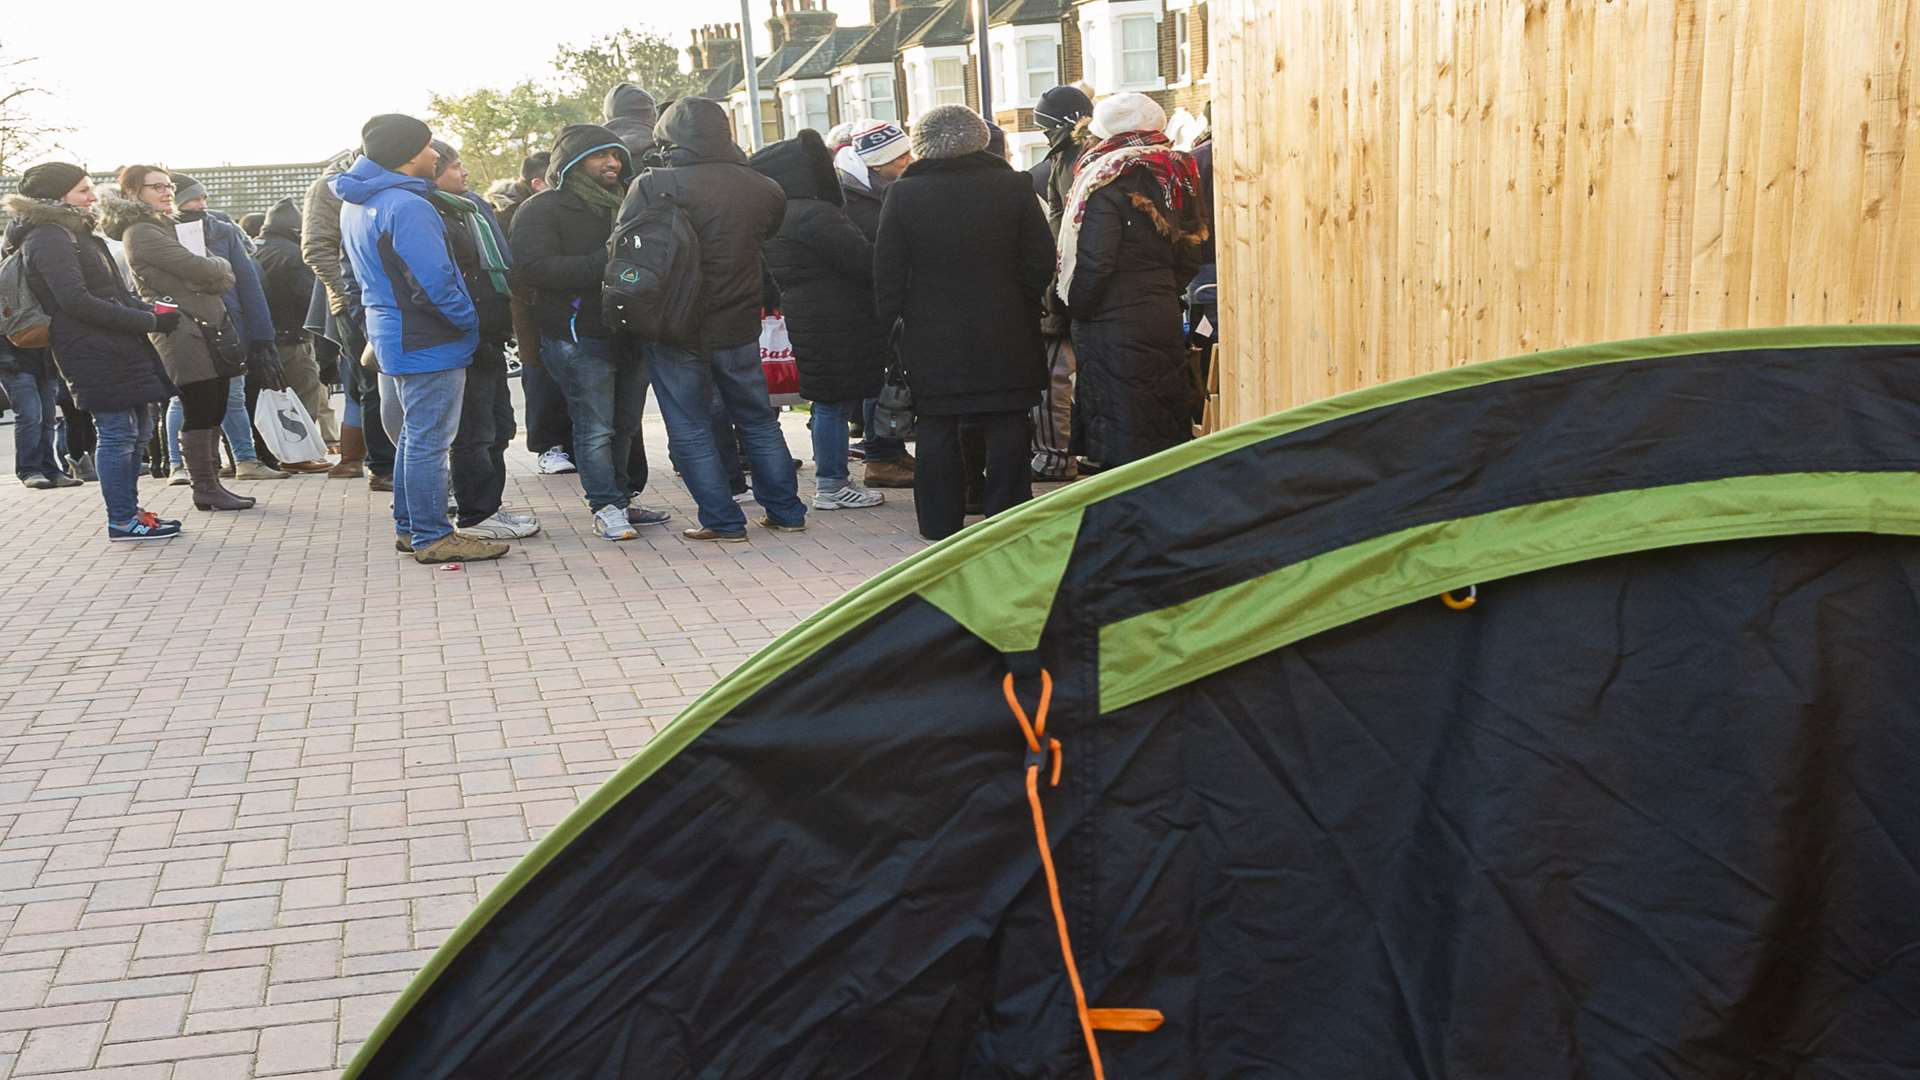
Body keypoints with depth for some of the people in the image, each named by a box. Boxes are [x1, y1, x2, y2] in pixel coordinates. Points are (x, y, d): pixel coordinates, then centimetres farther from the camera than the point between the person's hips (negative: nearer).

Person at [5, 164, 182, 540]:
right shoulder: (48, 238, -11)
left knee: (134, 432, 13)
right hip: (93, 351, -10)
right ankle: (122, 520, -3)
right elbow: (77, 301, -19)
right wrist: (150, 322, -17)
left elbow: (114, 293, 22)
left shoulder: (76, 234, 22)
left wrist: (152, 312, 2)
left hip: (118, 350, 10)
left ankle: (129, 512, 20)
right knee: (118, 432, -8)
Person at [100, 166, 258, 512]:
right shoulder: (141, 232, -8)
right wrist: (220, 266, 1)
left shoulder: (167, 226, 23)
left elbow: (221, 280, 19)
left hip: (209, 328, 9)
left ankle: (210, 485, 15)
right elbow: (196, 268, -17)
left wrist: (211, 270, -1)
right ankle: (205, 489, -3)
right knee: (199, 413, -8)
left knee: (213, 412, 10)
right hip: (183, 334, -9)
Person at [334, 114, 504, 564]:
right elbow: (434, 281, -24)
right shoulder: (406, 206, -20)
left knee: (412, 438, 18)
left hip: (391, 336, 10)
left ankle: (410, 527, 26)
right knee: (428, 441, -3)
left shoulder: (356, 203, 12)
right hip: (427, 342, -10)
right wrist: (469, 322, -10)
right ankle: (432, 537, 3)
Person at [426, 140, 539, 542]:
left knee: (497, 426, 15)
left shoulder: (473, 208, 17)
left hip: (489, 340, 10)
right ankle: (476, 516, 4)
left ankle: (487, 508, 24)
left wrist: (502, 331, 17)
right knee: (474, 433, -3)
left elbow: (499, 265, 24)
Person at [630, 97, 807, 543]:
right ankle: (785, 511, 21)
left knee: (691, 430, 7)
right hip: (739, 326, 4)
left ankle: (723, 520, 7)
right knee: (759, 422, 17)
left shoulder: (652, 188, -14)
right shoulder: (761, 188, -2)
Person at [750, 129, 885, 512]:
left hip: (804, 317, 10)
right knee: (835, 402, -3)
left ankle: (831, 480, 20)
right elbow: (862, 260, -19)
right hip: (833, 322, -10)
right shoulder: (813, 214, -18)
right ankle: (832, 486, 3)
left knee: (831, 402, 15)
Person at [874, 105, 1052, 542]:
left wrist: (891, 324, 7)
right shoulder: (1014, 186, -3)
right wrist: (1024, 309, 12)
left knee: (937, 432, 8)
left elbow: (887, 273, -2)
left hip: (931, 338, 0)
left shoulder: (903, 194, -4)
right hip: (1004, 337, 0)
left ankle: (941, 524, 13)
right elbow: (1041, 262, 0)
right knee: (1006, 430, 8)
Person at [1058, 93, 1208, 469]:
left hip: (1114, 327, -7)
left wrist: (1077, 307, -2)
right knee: (1165, 425, 14)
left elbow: (1093, 263, -17)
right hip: (1164, 315, 7)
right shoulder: (1173, 177, 8)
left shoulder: (1106, 181, -14)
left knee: (1121, 441, -3)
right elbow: (1190, 257, 14)